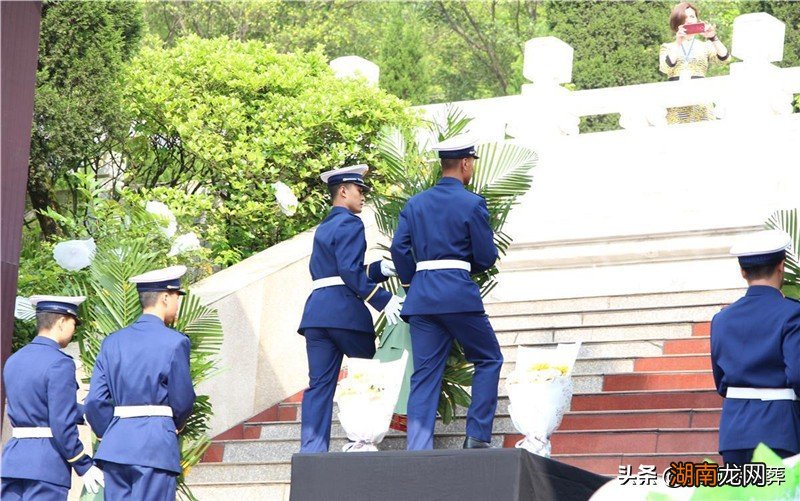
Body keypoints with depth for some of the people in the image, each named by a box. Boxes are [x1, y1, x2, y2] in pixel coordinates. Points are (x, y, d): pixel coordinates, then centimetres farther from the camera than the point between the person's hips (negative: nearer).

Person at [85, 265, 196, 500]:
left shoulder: (113, 342, 9)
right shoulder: (174, 342, -6)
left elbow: (95, 400, 6)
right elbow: (183, 400, -2)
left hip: (115, 445, 5)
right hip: (156, 445, -5)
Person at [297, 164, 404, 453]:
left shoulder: (323, 228, 21)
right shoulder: (350, 224, -6)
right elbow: (350, 271, -16)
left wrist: (379, 269, 21)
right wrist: (383, 299, -17)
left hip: (317, 311, 7)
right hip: (346, 312, -7)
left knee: (319, 383, 1)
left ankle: (311, 450, -5)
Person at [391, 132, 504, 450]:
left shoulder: (415, 203, 11)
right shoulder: (472, 204, -4)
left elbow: (399, 248, 5)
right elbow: (486, 257, -4)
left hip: (421, 294, 5)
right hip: (458, 293, -5)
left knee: (424, 374, 5)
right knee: (488, 360, 11)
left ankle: (417, 450, -2)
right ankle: (477, 437, 3)